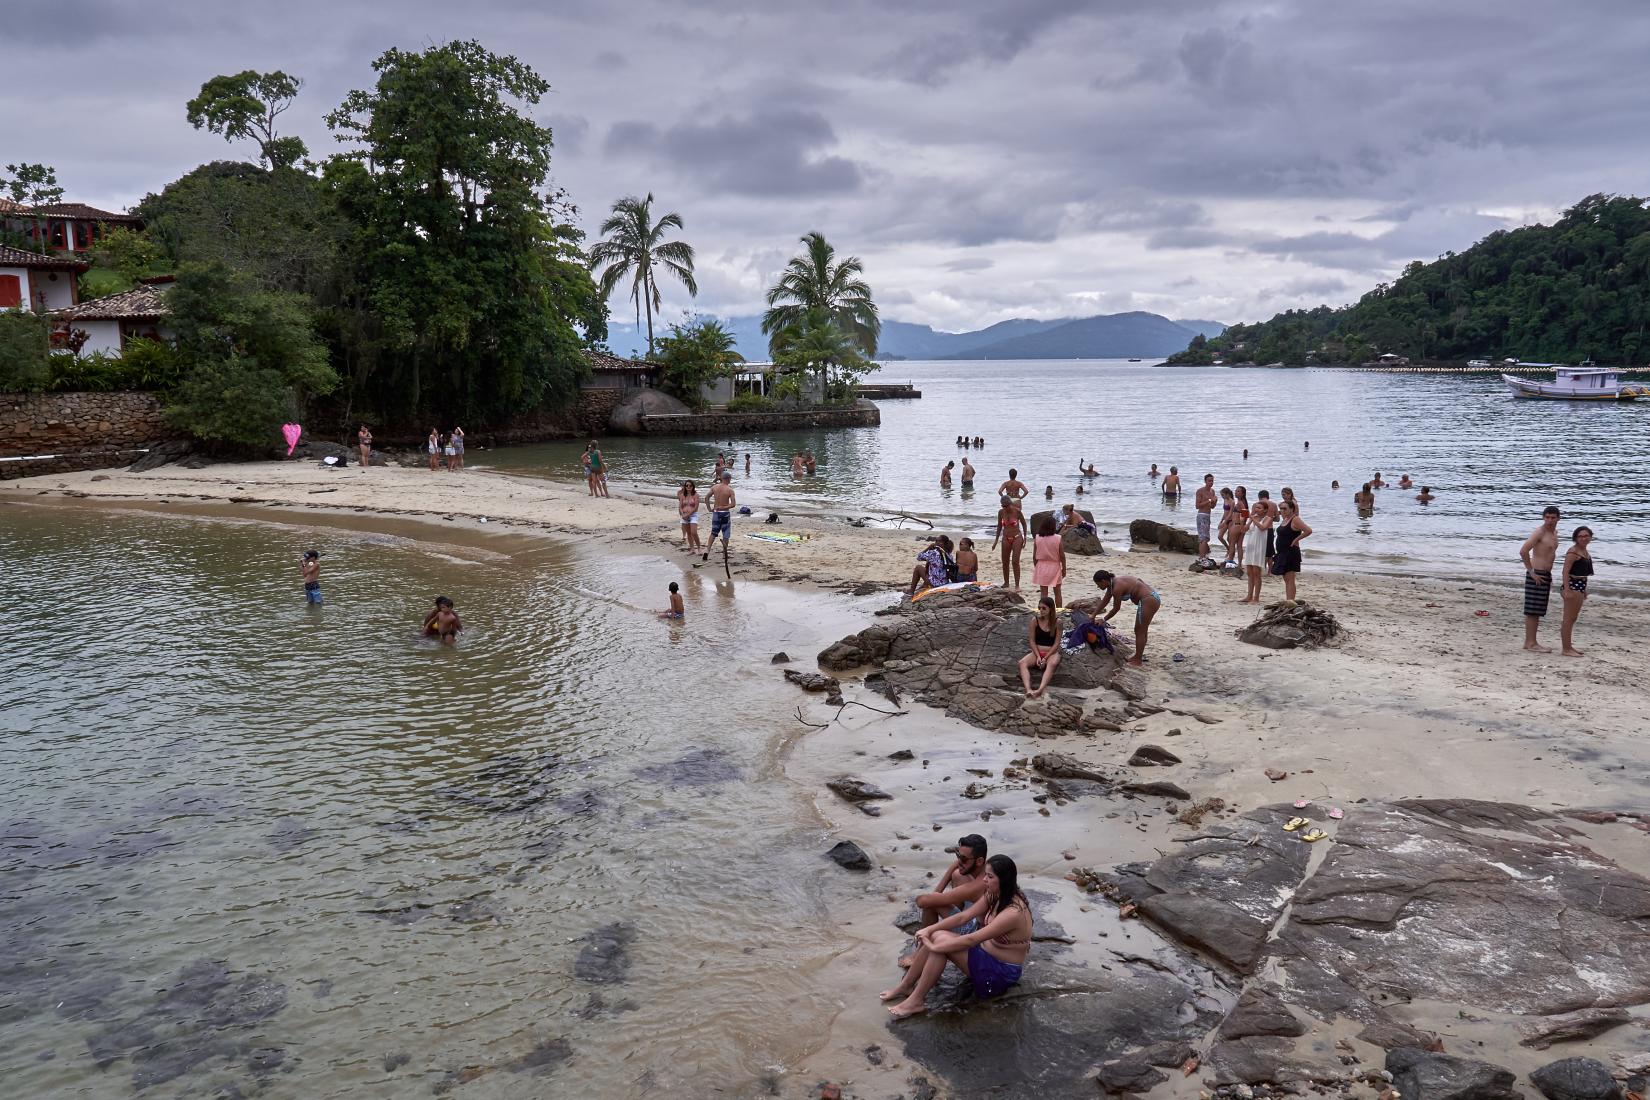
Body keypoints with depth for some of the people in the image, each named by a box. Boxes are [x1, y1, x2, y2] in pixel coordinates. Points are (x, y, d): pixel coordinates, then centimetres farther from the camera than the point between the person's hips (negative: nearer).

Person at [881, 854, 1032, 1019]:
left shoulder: (1013, 913, -29)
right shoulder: (994, 896, -2)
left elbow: (971, 940, -30)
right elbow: (963, 917, -2)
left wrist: (935, 947, -24)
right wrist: (929, 929, -12)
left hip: (1002, 973, -8)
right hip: (986, 953, 8)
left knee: (941, 942, -23)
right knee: (935, 936, -9)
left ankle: (916, 1001, -12)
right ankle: (906, 987, 5)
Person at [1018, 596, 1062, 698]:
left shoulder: (1057, 622, -5)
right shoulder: (1035, 620, -1)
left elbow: (1057, 643, -7)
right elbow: (1032, 641, 0)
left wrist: (1045, 658, -16)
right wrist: (1038, 656, -13)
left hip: (1052, 652, -2)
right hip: (1037, 652, 2)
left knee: (1052, 664, -38)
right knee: (1022, 663, -29)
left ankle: (1040, 689, -59)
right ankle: (1028, 689, -51)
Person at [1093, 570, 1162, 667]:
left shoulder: (1117, 588, -21)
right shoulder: (1112, 583, 7)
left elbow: (1116, 608, -11)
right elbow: (1104, 601, 20)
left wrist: (1103, 620, 3)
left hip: (1149, 600, -10)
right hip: (1151, 598, 10)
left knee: (1141, 631, -1)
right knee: (1138, 630, 18)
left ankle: (1138, 661, 6)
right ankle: (1137, 656, 30)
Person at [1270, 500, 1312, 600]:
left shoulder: (1295, 520, -13)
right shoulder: (1284, 520, 13)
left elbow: (1308, 531, -23)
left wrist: (1296, 539, -17)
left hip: (1291, 553, -9)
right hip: (1282, 553, 10)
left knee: (1290, 580, -10)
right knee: (1286, 580, 12)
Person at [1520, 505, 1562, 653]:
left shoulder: (1554, 532, 15)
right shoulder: (1540, 532, -13)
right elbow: (1523, 551, -24)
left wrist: (1548, 573, 22)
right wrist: (1531, 572, -19)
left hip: (1545, 575, 9)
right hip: (1536, 575, -9)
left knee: (1537, 612, 12)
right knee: (1532, 611, -6)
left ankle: (1530, 642, 17)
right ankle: (1530, 643, -4)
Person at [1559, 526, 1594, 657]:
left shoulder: (1585, 551, 15)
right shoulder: (1573, 552, -14)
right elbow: (1566, 571, -19)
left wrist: (1584, 589, 24)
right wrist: (1566, 590, -26)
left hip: (1581, 586, 10)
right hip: (1572, 586, -10)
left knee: (1573, 618, 16)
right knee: (1568, 619, -6)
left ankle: (1569, 646, 25)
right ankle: (1566, 649, -3)